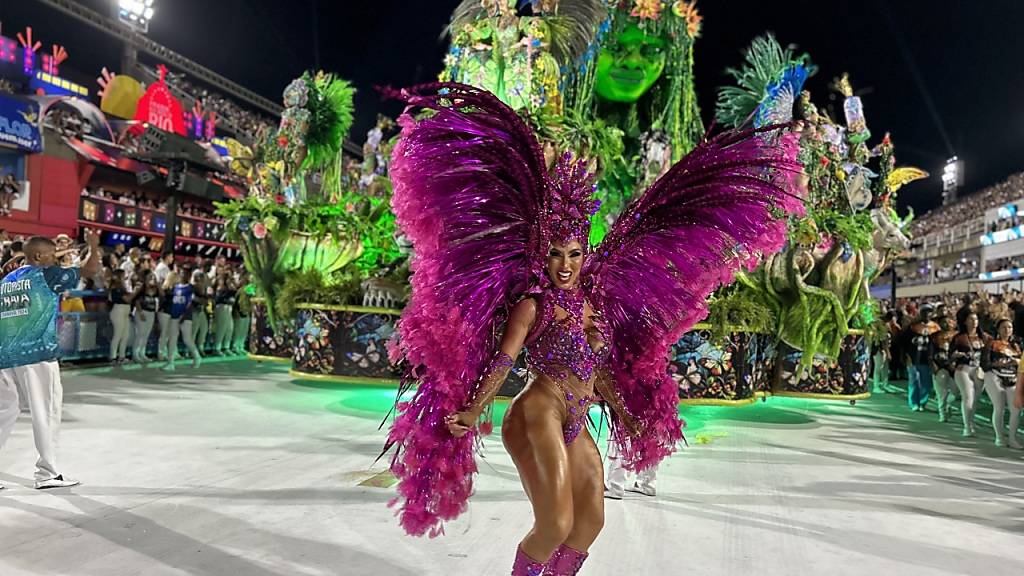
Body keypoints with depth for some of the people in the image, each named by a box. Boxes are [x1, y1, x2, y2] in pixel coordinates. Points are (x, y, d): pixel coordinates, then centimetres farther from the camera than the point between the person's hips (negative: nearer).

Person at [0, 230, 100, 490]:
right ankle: (48, 473, 4)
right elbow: (89, 270, 5)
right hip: (37, 354, -7)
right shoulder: (47, 275, 0)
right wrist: (94, 246, 20)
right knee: (46, 412, 0)